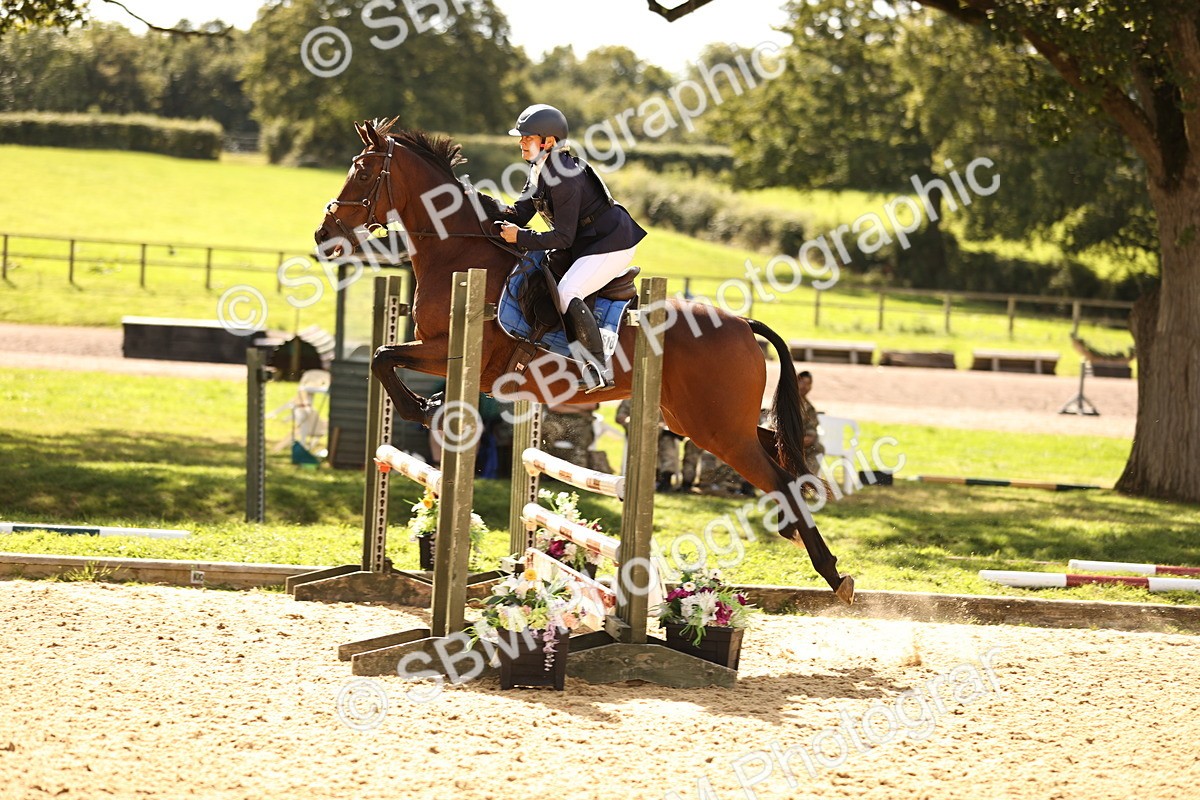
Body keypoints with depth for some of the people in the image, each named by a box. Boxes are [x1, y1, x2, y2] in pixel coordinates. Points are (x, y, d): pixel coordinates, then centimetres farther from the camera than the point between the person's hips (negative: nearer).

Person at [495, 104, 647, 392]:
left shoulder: (564, 178, -25)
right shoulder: (539, 171, 6)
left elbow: (563, 237, -24)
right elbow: (519, 214, 4)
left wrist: (520, 237, -25)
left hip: (612, 243, -11)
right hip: (586, 242, 11)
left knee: (566, 293, -24)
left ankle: (600, 366, -23)